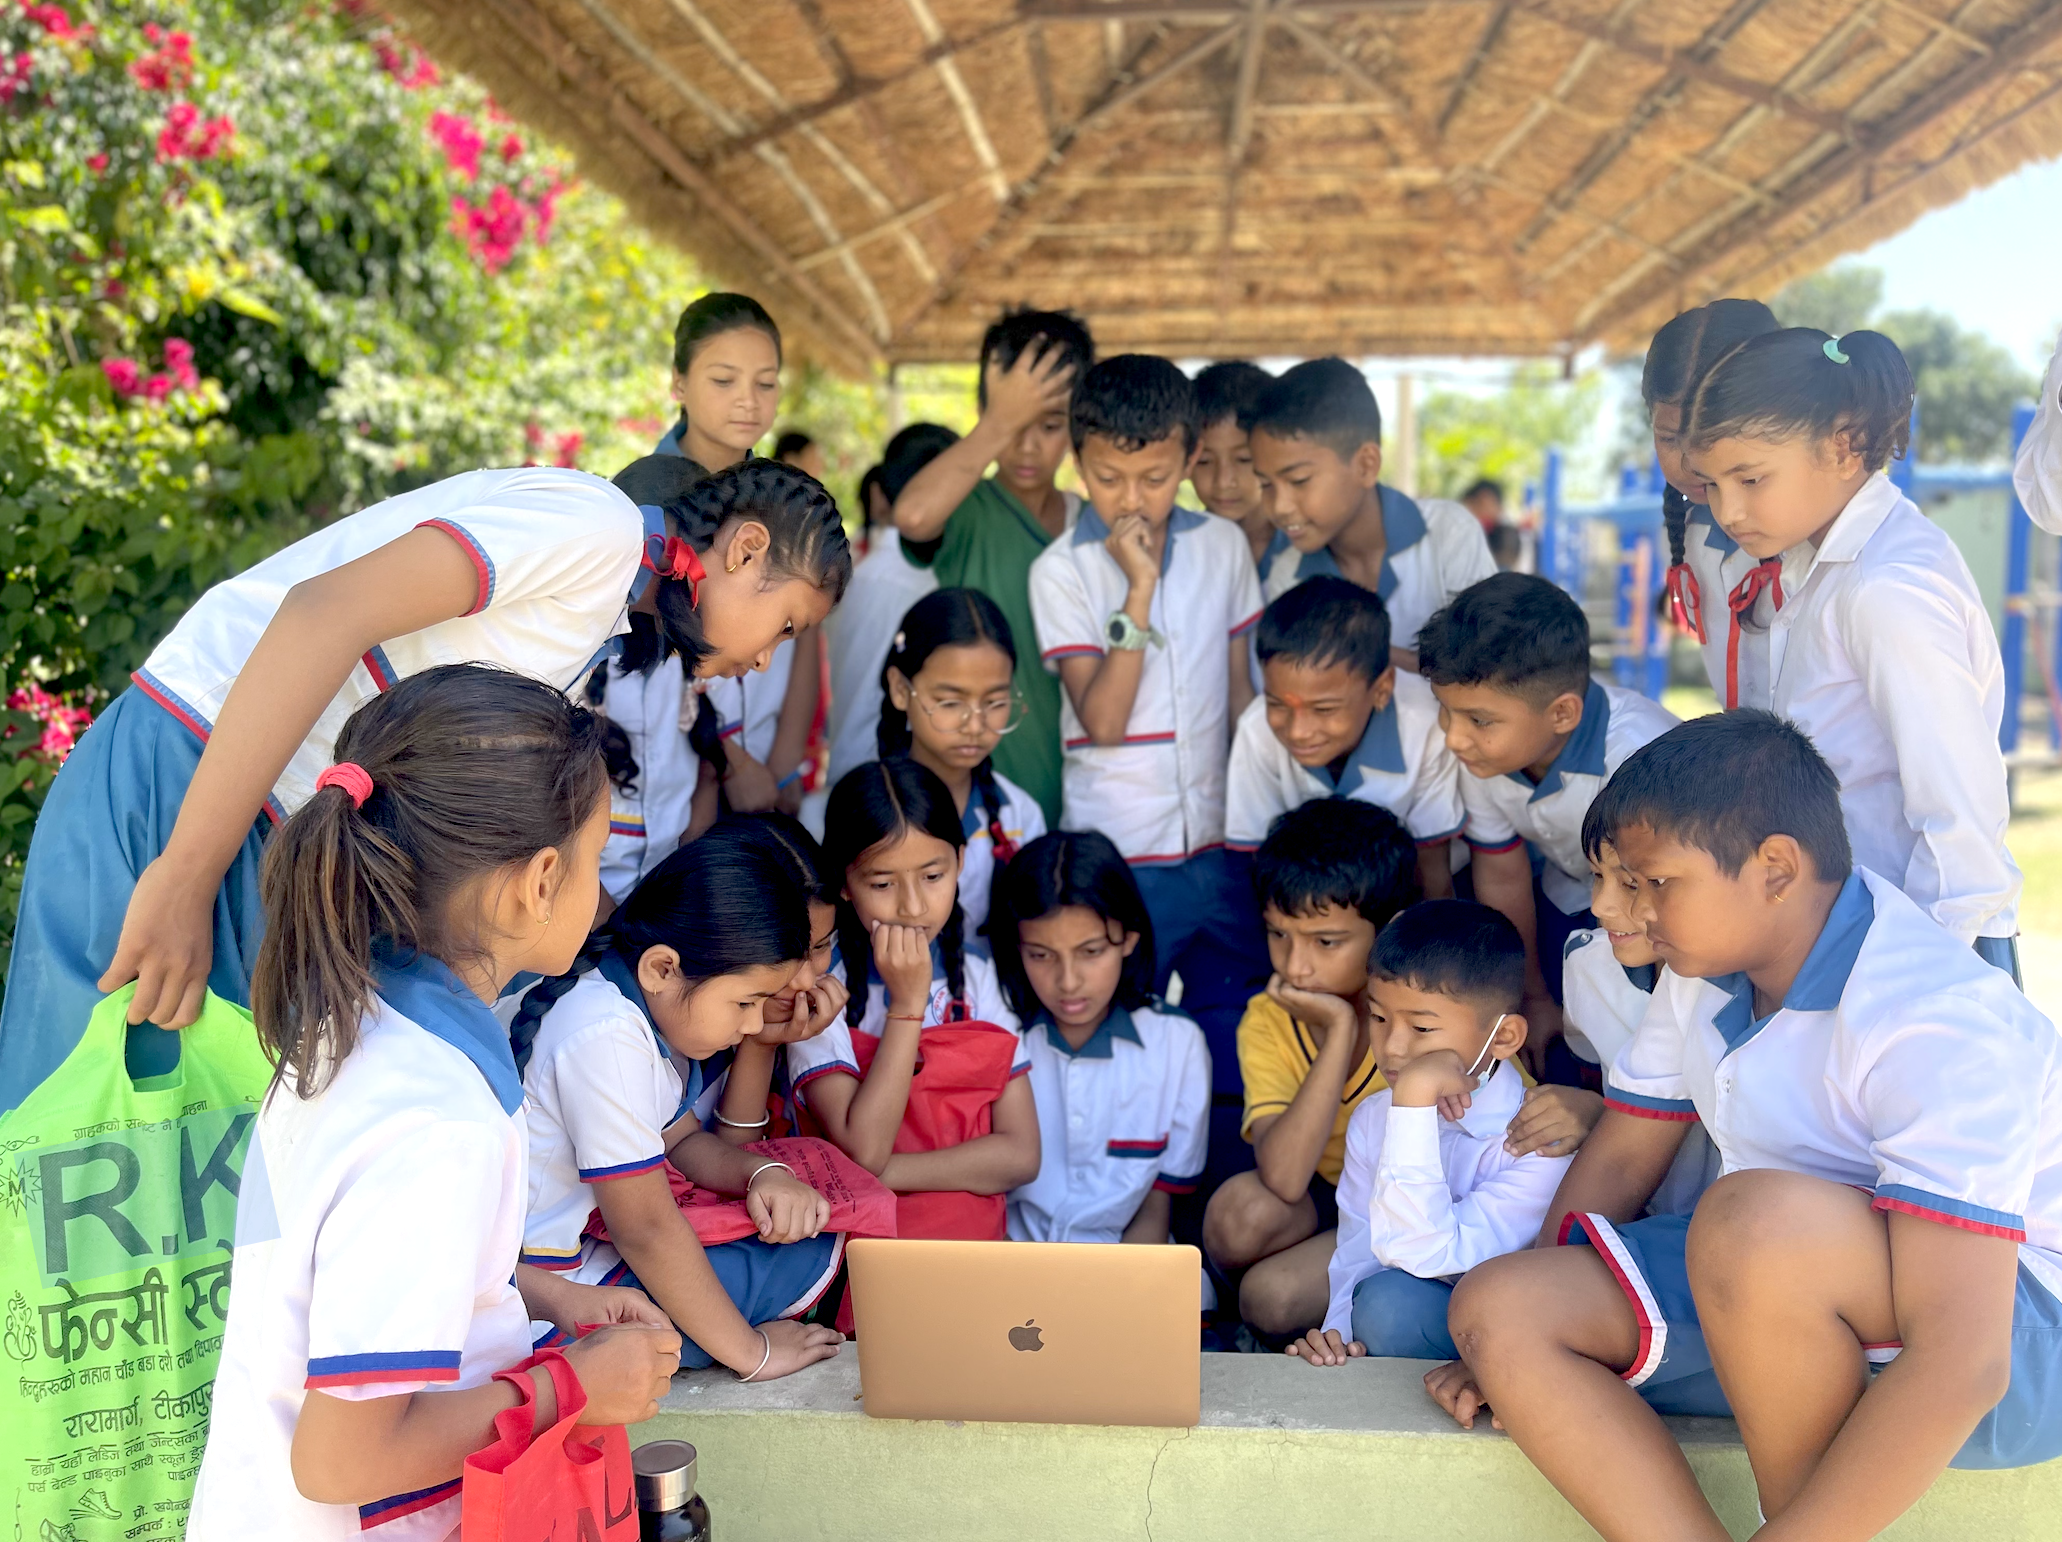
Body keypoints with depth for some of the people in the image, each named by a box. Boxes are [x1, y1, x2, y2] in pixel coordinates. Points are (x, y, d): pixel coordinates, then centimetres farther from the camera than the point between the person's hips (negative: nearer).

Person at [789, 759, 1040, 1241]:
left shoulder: (980, 982, 6)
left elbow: (1020, 1155, -1)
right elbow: (863, 1148, -15)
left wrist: (883, 1172, -12)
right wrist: (907, 1003, -16)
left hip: (971, 1237, 1)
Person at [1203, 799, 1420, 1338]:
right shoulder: (1268, 1022, -12)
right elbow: (1283, 1178, -28)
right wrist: (1339, 1031, -31)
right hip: (1326, 1204, 3)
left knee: (1271, 1294, -29)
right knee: (1240, 1210, -30)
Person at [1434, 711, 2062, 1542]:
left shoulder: (1938, 1028, -27)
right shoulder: (1707, 970, 0)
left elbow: (1963, 1366, -33)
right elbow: (1619, 1160, 11)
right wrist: (1512, 1346, 2)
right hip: (1780, 1288, 8)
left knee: (1758, 1215, -38)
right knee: (1496, 1307, -12)